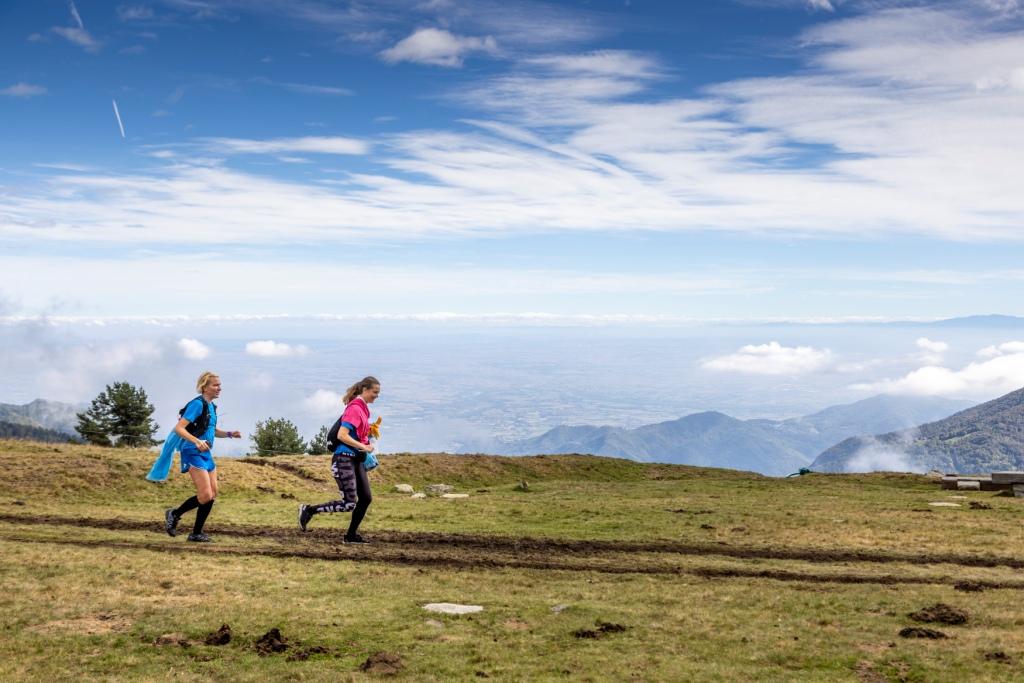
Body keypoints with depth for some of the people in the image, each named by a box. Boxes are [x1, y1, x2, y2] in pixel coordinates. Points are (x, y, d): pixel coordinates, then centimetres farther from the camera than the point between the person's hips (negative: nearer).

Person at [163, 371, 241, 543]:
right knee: (205, 495, -14)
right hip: (193, 453, -9)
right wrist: (197, 442, -33)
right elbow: (179, 428, -20)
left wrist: (229, 434, 11)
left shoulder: (211, 406, 13)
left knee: (213, 495, 5)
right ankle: (174, 514, 6)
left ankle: (196, 533, 13)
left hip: (206, 454, 9)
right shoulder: (197, 404, -13)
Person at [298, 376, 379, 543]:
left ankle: (351, 535, 14)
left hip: (357, 460, 10)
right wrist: (364, 447, -19)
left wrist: (369, 437, 8)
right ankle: (308, 510, 1)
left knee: (366, 498, 5)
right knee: (349, 503, -10)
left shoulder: (363, 409, 14)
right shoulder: (354, 408, -15)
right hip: (344, 459, -10)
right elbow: (341, 435, -22)